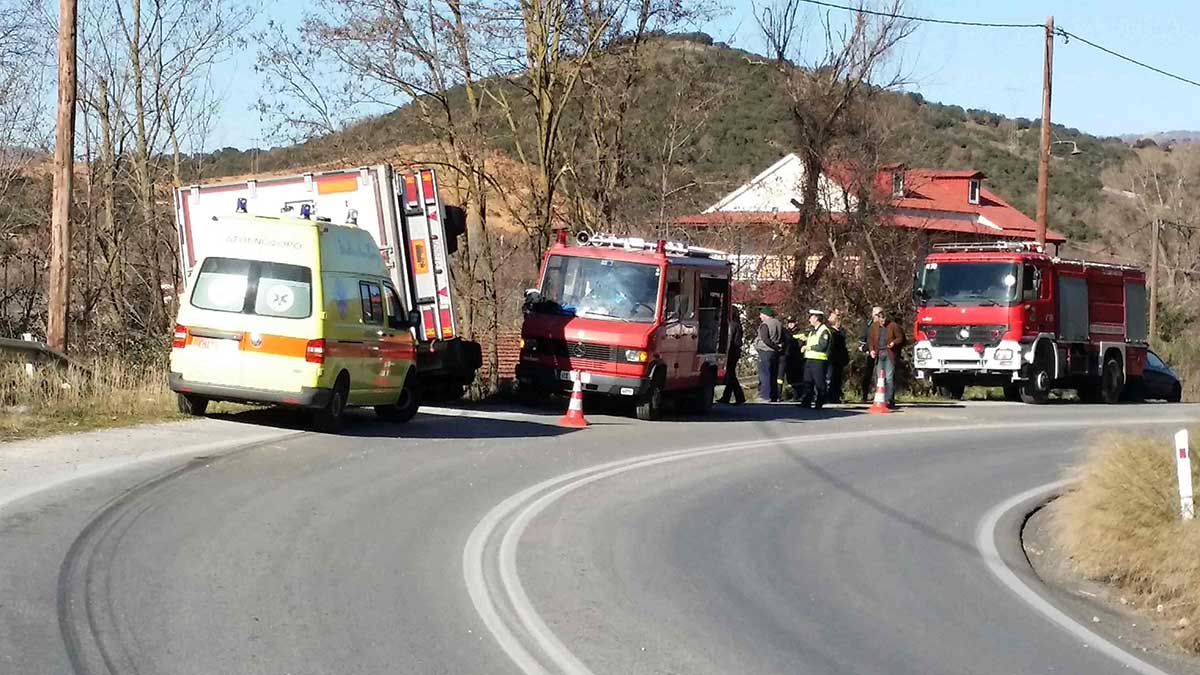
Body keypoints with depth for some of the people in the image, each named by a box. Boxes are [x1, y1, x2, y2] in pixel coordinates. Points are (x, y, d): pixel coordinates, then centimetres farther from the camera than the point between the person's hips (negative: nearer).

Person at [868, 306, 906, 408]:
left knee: (889, 378, -10)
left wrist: (894, 343, -16)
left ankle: (889, 400, -11)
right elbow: (870, 340, 17)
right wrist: (872, 350, 2)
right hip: (879, 355, 5)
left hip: (890, 354, -5)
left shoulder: (893, 326, -3)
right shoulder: (874, 327, 11)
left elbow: (900, 338, 1)